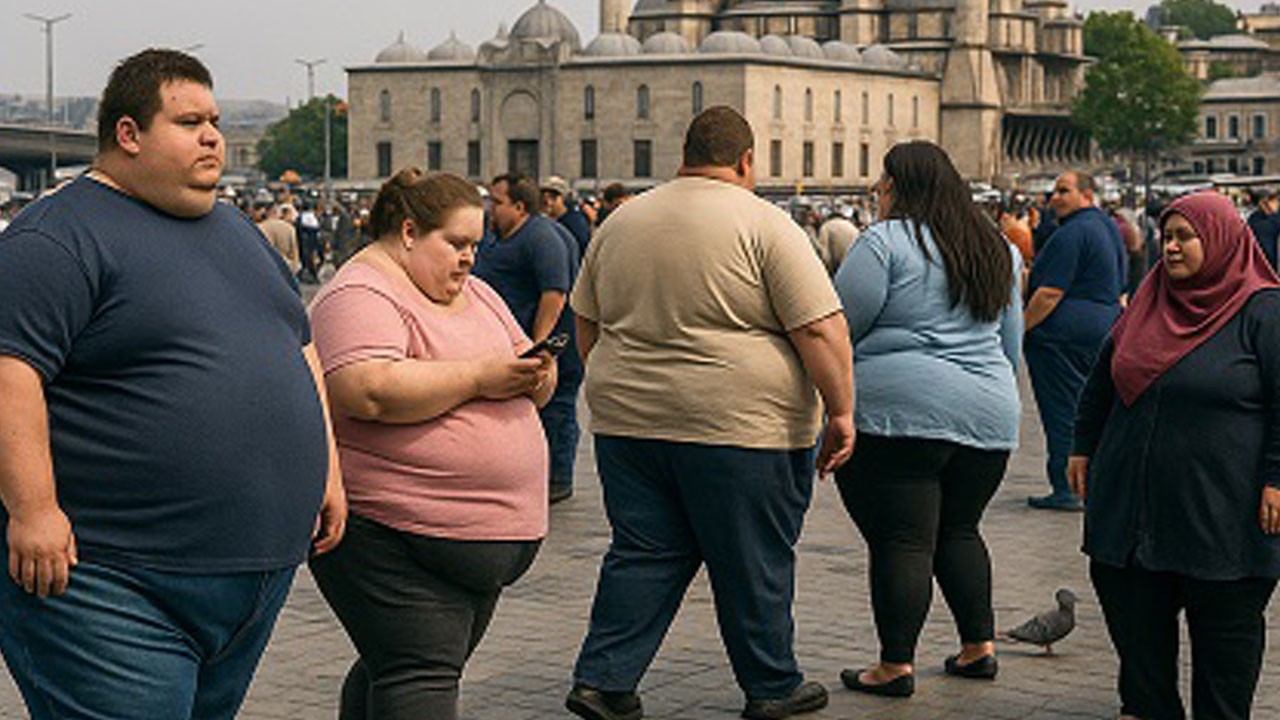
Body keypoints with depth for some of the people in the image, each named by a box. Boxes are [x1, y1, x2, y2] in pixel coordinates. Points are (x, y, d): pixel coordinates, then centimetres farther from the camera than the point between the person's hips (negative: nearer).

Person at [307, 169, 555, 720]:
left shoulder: (475, 293, 17)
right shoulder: (361, 295, -11)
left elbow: (525, 375, 21)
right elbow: (371, 393, -26)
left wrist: (533, 375, -4)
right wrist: (479, 376, -20)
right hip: (393, 538, -8)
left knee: (391, 669, 16)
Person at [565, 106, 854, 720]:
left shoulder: (620, 223, 10)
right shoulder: (763, 225, -7)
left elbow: (587, 324, 19)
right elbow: (821, 328, -12)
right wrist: (841, 412, -6)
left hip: (628, 417, 5)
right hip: (740, 425, -5)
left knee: (643, 554, 11)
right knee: (754, 563, 7)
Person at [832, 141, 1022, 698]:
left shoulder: (886, 241, -8)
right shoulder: (995, 248, 15)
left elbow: (837, 327, -9)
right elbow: (1011, 342, 22)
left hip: (899, 412, -7)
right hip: (988, 416, 7)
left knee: (900, 540, -3)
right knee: (958, 530, 19)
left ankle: (896, 666, 0)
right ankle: (978, 646, 21)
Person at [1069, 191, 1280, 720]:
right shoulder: (1149, 303, 12)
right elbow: (1102, 382, 21)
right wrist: (1084, 448, 18)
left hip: (1221, 512, -6)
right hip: (1131, 495, 6)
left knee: (1225, 626, 4)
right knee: (1133, 615, 10)